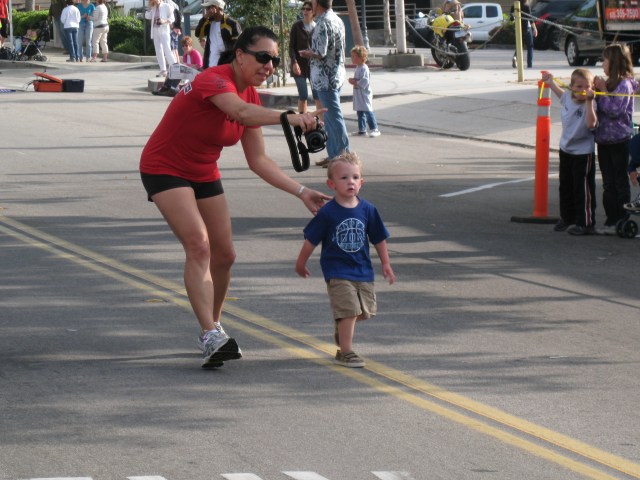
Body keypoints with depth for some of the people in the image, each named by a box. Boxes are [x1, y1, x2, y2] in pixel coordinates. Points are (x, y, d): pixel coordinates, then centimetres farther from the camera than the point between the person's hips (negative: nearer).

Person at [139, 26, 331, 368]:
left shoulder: (251, 96, -1)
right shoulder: (214, 80, -26)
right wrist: (287, 118, -64)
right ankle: (211, 337, -30)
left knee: (224, 255, 8)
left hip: (204, 173, 9)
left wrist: (301, 192, -6)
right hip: (165, 169, -9)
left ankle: (212, 330, 28)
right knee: (198, 245, -23)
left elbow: (258, 160, 3)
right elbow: (241, 112, -49)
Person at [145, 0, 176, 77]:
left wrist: (164, 21, -20)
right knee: (158, 51, 6)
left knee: (167, 50, -16)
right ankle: (163, 70, 10)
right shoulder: (153, 8, 14)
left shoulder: (166, 6, -1)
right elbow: (147, 16, 9)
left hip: (164, 31, -6)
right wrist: (150, 7, 3)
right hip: (155, 31, 6)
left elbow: (172, 18, -3)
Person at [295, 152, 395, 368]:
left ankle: (341, 331, 41)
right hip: (337, 272, -5)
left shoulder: (367, 210, -1)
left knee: (365, 310, 12)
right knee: (349, 310, -14)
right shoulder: (328, 213, -12)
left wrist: (385, 263, 14)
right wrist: (301, 263, 7)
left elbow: (378, 239, 11)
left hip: (363, 270, 5)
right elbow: (311, 240, -1)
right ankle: (345, 351, -4)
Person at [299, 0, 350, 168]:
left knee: (334, 118, -4)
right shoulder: (337, 20, 11)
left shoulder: (323, 24, -18)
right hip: (337, 74, 9)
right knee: (330, 117, 15)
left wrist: (307, 53, -3)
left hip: (325, 78, -9)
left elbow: (320, 54, -23)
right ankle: (334, 154, 18)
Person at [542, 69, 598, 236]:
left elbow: (591, 123, -39)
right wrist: (550, 82, 35)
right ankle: (567, 218, 35)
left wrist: (589, 101, -42)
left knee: (583, 189, -3)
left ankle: (586, 223, 5)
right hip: (566, 150, 8)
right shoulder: (568, 97, 0)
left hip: (583, 153, -8)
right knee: (565, 187, 20)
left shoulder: (590, 104, -21)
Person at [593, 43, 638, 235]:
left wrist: (602, 92, -15)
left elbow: (615, 109, -21)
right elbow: (600, 108, 16)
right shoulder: (610, 83, 12)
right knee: (608, 183, 10)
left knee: (620, 182, -1)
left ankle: (622, 222, 3)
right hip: (604, 139, 8)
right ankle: (612, 220, 14)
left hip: (619, 140, -8)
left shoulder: (624, 84, -13)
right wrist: (596, 91, 2)